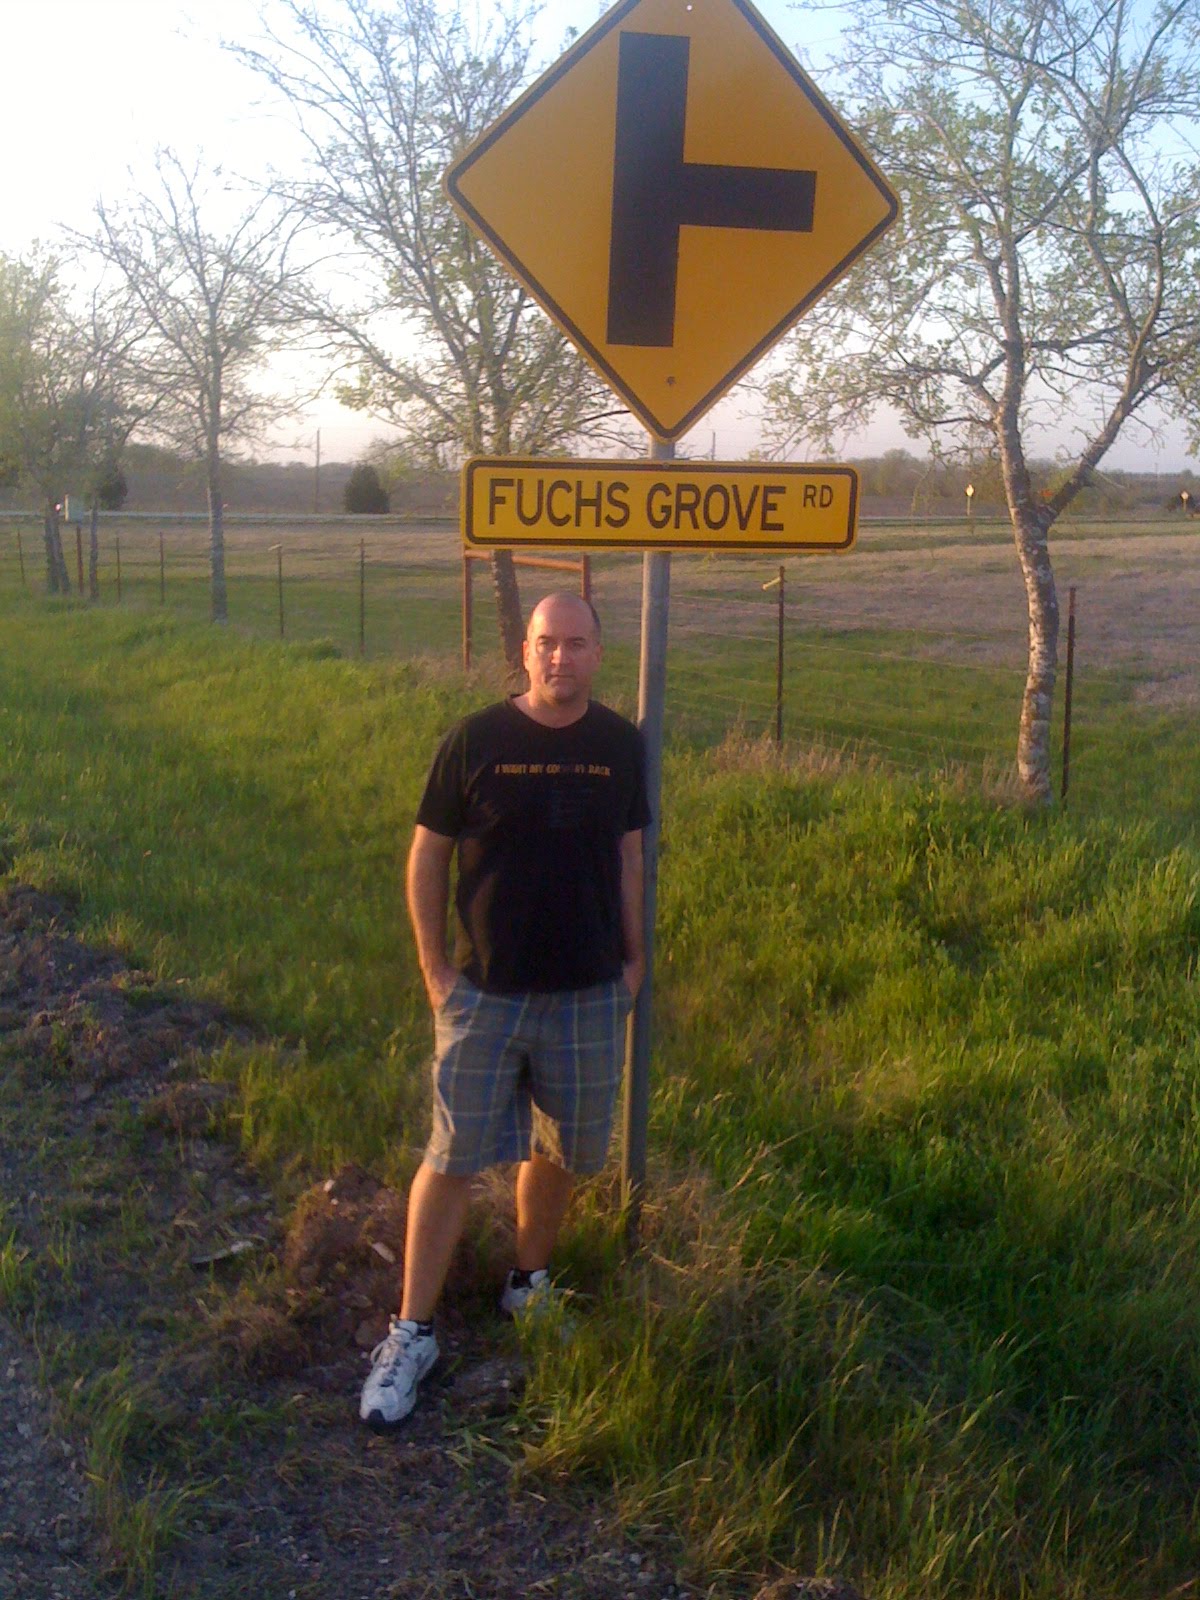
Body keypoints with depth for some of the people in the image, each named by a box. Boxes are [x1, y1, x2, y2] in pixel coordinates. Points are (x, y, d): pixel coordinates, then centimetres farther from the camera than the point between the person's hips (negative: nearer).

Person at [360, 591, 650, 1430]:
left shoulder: (619, 745, 0)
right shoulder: (477, 741, -8)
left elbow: (628, 854, 10)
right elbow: (428, 855, -3)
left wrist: (633, 956, 9)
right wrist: (434, 965, -5)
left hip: (588, 994, 3)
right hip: (484, 992, -3)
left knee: (561, 1153, 14)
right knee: (452, 1160, 1)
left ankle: (530, 1282, 38)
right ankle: (413, 1333, 12)